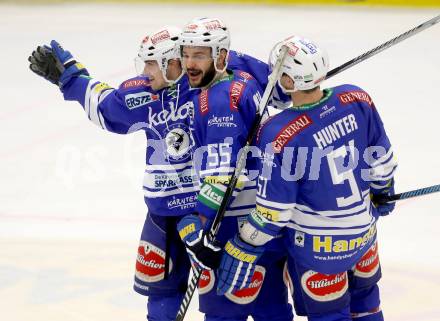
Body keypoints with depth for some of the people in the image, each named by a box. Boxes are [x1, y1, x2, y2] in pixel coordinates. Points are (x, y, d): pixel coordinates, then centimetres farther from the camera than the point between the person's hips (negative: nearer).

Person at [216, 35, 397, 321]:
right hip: (365, 230, 5)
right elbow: (382, 158, 1)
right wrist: (384, 189, 21)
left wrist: (244, 250, -10)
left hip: (319, 246, -5)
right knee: (365, 296, 29)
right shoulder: (357, 100, -15)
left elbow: (273, 211, -22)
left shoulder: (279, 134, -28)